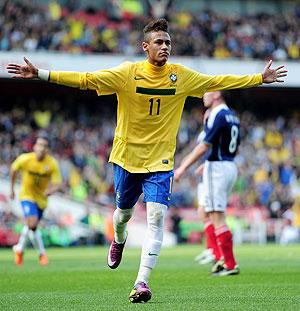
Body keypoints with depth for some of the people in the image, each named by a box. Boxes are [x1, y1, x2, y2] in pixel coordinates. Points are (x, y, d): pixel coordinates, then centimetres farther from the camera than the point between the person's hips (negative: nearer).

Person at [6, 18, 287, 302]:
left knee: (156, 217, -16)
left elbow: (218, 81, 9)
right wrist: (40, 74, -20)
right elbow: (85, 79, -12)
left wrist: (260, 78, 10)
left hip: (160, 161, 0)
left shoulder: (181, 76, -1)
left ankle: (141, 283, -18)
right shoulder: (127, 73, -9)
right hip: (126, 157, 0)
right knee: (124, 213, 16)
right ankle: (119, 241, 54)